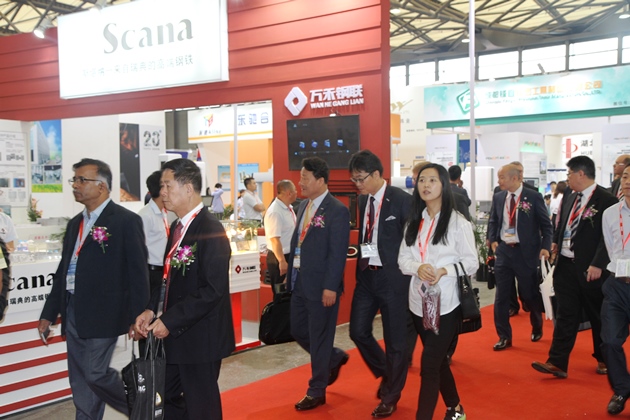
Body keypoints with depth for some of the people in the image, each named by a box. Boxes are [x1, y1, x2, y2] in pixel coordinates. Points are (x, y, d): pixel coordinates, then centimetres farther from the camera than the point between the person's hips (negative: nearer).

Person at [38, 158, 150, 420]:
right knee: (79, 382, 12)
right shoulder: (75, 223, 14)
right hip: (73, 312, 7)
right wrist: (49, 313, 15)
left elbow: (138, 271, -12)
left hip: (103, 313, -7)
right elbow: (63, 270, 17)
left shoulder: (126, 221, -10)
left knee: (95, 374, -4)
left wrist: (137, 317, -14)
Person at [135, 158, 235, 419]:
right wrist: (152, 309, 0)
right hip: (175, 335, 9)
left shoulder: (210, 230, -19)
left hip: (200, 337, -9)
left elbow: (213, 289, -24)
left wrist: (170, 320, -21)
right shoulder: (177, 227, 10)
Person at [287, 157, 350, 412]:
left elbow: (338, 253, -17)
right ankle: (335, 358, 40)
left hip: (322, 285, -8)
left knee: (319, 337, 4)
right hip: (300, 282, 8)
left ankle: (317, 391, 20)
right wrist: (291, 273, 13)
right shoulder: (303, 206, 11)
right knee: (298, 330, 16)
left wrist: (330, 287, -19)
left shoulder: (337, 211, -14)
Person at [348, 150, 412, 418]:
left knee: (395, 339, 6)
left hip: (393, 277, -6)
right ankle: (386, 373, 35)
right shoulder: (363, 200, 8)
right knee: (358, 331, 9)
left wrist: (410, 278, -12)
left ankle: (390, 397, 24)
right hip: (366, 275, 7)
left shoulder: (402, 200, -13)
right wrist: (361, 262, 8)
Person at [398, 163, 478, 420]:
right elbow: (403, 259, 6)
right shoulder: (414, 222, 8)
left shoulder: (457, 222, -8)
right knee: (437, 361, 18)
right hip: (419, 302, 6)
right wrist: (418, 267, -16)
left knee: (428, 365, -8)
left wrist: (443, 271, -22)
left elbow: (471, 262, -7)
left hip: (446, 303, -6)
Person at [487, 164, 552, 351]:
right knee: (501, 295, 2)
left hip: (525, 251, -3)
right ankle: (504, 336, 12)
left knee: (530, 293, 10)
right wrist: (493, 240, 0)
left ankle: (537, 328, 37)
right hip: (503, 250, 3)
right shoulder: (498, 197, 5)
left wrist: (545, 247, -14)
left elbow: (546, 224, -3)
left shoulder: (533, 197, -6)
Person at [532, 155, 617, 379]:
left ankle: (604, 359, 31)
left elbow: (608, 236, -18)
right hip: (566, 266, 6)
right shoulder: (571, 198, 9)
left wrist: (598, 264, -22)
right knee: (565, 316, 5)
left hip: (590, 269, -6)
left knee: (598, 316, 12)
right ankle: (557, 363, 6)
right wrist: (556, 241, 3)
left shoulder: (605, 200, -13)